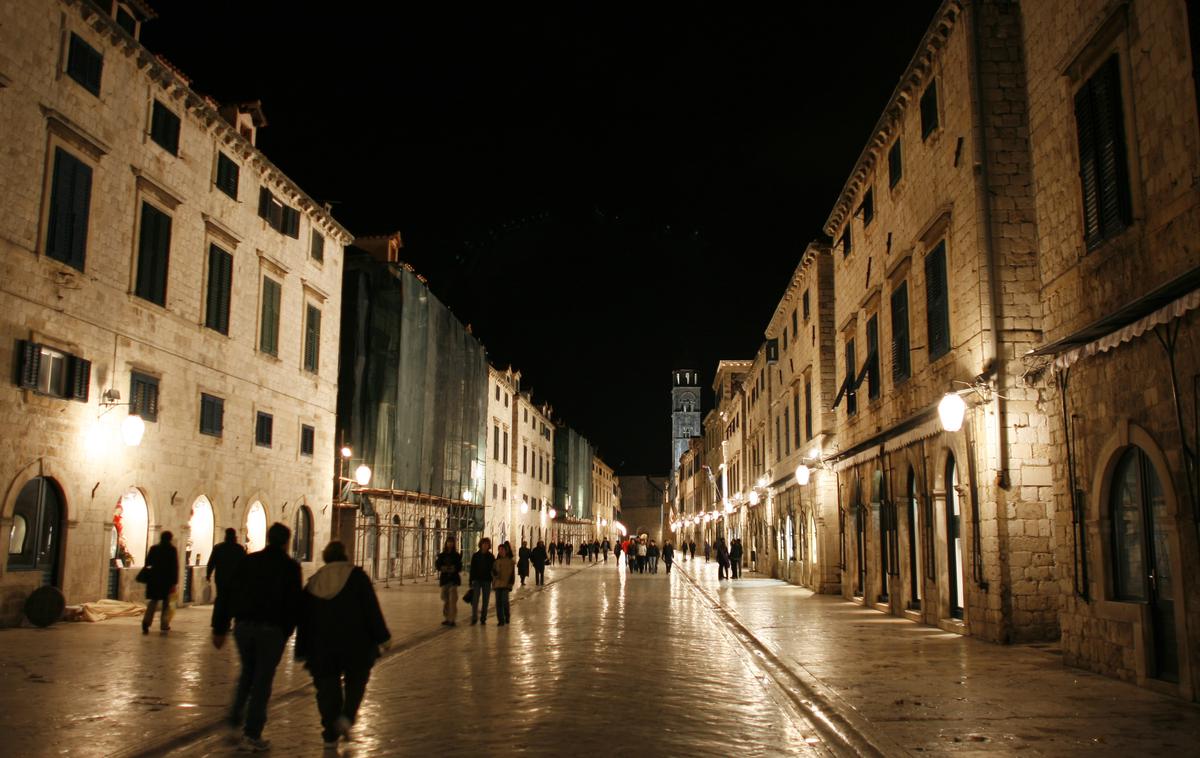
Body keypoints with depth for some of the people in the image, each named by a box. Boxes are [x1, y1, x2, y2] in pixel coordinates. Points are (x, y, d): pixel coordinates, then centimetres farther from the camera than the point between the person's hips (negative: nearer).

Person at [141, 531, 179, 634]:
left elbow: (147, 563, 5)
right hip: (167, 580, -3)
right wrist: (174, 582, -7)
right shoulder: (172, 550, -6)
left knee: (153, 601, 10)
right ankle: (164, 626, 7)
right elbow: (175, 567, -9)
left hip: (154, 579, 3)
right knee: (166, 603, 8)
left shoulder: (154, 549, 3)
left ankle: (146, 622, -9)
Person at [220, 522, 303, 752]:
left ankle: (235, 720, 20)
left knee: (247, 673, 24)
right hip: (272, 629, -4)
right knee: (263, 680, 3)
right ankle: (252, 735, 3)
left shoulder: (247, 561, 8)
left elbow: (229, 595, 8)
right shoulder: (290, 567, -3)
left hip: (243, 626, 4)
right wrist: (287, 630, 5)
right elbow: (295, 603, -6)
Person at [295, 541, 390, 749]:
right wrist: (382, 636, -3)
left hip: (322, 647, 3)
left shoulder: (314, 582, 8)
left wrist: (302, 650, 18)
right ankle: (347, 715, -8)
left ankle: (330, 734, 10)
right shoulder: (356, 576, -3)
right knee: (356, 681, 14)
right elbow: (372, 609, -8)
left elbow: (304, 619, 11)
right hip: (355, 646, -3)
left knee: (327, 688, 10)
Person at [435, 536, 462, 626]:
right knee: (445, 599, 7)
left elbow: (459, 568, -2)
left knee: (452, 600, -9)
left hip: (453, 579, -2)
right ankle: (446, 618, 16)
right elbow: (438, 566, 0)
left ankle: (452, 619, -9)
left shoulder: (456, 555, 2)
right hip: (444, 579, 2)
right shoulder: (442, 555, 6)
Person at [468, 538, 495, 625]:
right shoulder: (475, 556, 2)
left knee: (485, 601, 5)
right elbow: (472, 569, 2)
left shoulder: (491, 557, 4)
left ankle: (483, 618, 12)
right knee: (475, 600, -7)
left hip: (487, 581, 1)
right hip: (477, 580, -1)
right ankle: (474, 618, -4)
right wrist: (471, 581, -3)